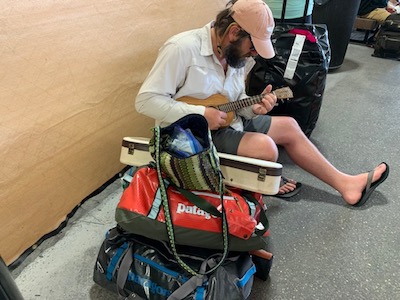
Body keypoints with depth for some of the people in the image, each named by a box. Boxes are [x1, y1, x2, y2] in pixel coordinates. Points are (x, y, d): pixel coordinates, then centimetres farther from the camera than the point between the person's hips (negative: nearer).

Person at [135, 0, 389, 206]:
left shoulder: (235, 53, 3)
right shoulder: (182, 48, -21)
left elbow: (236, 102, 10)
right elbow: (146, 100, -22)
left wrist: (254, 107, -13)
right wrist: (201, 114, -26)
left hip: (226, 122, 8)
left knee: (288, 126, 6)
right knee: (265, 146, -25)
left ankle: (344, 183, 17)